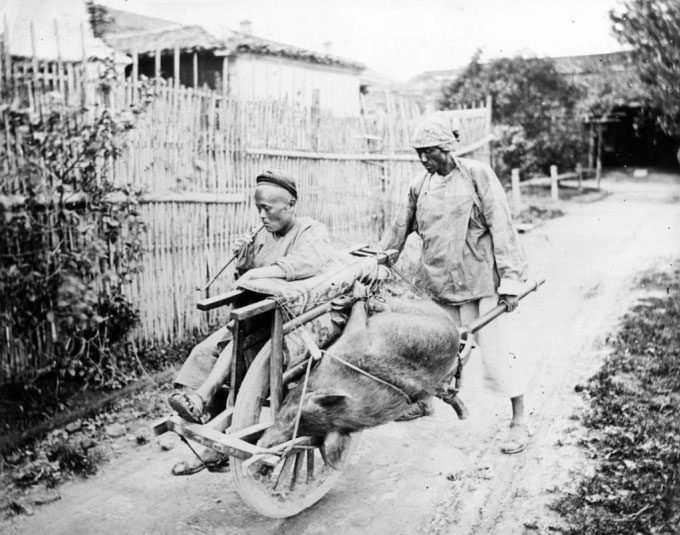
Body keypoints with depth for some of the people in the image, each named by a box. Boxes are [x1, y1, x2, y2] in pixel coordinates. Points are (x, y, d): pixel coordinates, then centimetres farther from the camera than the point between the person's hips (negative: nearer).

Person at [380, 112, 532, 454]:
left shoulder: (477, 175, -7)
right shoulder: (420, 186, 7)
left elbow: (501, 228, -9)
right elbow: (399, 229, 16)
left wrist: (510, 279, -14)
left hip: (479, 282, -5)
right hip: (435, 283, 5)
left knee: (496, 349, -1)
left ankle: (519, 421, 14)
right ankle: (424, 401, 39)